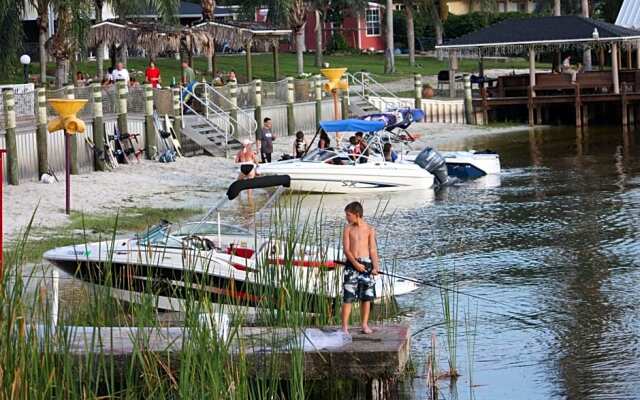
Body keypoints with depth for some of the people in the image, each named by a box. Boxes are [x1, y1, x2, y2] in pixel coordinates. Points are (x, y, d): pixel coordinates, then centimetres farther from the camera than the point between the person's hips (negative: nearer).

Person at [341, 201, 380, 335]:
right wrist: (355, 263, -15)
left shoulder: (370, 230, 4)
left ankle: (364, 324, 15)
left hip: (366, 263, 1)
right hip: (351, 264, -1)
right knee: (348, 296, -5)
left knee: (366, 296, 4)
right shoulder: (348, 228, 5)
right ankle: (344, 326, -4)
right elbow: (346, 249, -2)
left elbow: (373, 250, 2)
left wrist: (375, 266, -12)